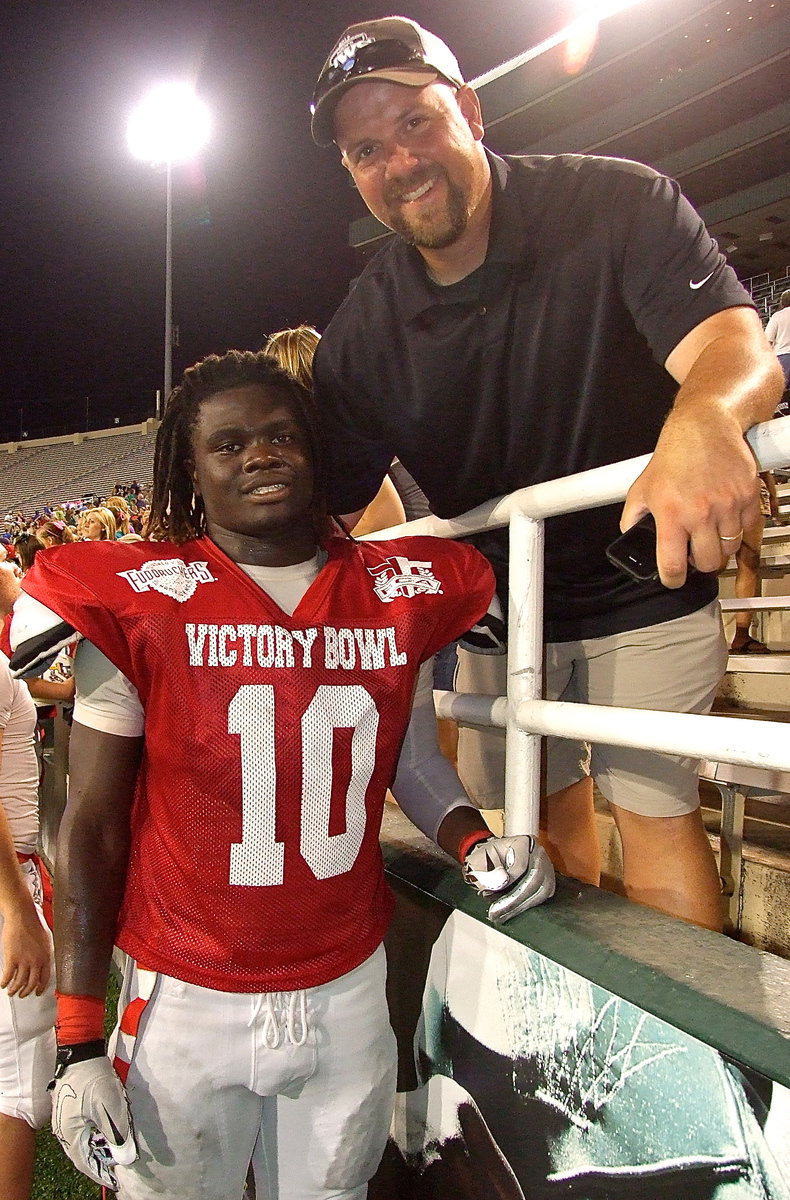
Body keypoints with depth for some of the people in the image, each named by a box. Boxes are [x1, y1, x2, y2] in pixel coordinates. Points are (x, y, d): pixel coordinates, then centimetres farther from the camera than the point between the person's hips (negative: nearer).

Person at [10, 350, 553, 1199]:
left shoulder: (398, 594, -1)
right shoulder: (135, 604, -10)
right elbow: (92, 825, -6)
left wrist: (473, 841, -5)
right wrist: (78, 1045, -7)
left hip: (349, 994, 3)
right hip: (186, 1004, -2)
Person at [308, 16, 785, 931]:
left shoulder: (618, 204, -16)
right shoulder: (362, 331, -8)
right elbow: (326, 500, -4)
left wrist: (704, 419, -53)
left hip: (645, 586, -3)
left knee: (654, 810, -3)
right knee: (546, 814, 14)